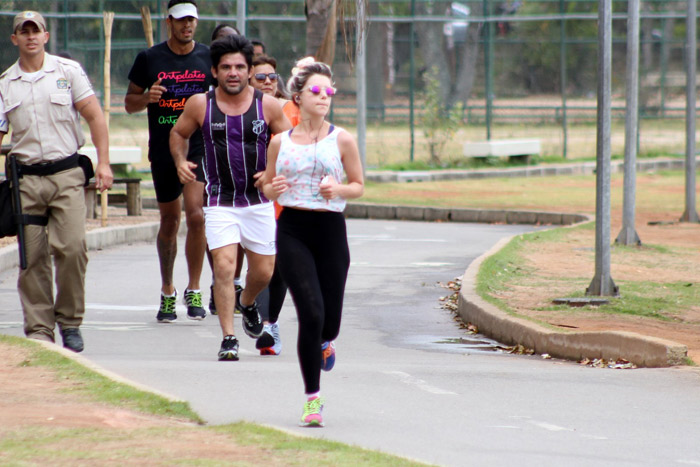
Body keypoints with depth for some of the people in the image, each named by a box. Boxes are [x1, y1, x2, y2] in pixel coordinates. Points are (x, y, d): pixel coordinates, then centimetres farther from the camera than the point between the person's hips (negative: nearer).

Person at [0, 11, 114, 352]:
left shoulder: (68, 71, 5)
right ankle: (38, 328, 5)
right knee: (32, 256, -1)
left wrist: (103, 162, -3)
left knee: (72, 247, -13)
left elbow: (94, 117, 5)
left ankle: (69, 322, 1)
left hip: (66, 173, -2)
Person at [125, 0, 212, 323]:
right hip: (162, 151, 1)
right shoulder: (149, 59, 2)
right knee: (169, 221, 10)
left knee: (196, 216, -16)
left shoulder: (208, 58, 5)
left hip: (199, 148, -1)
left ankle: (194, 291, -4)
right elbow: (130, 103, 8)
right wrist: (147, 98, -13)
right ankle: (167, 292, 25)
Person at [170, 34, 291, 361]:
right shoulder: (200, 105, -4)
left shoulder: (268, 106, -4)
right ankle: (228, 339, -11)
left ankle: (247, 303, 44)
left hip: (259, 200, 2)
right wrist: (180, 161, -5)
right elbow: (179, 133, 13)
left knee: (263, 271, 9)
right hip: (219, 202, -1)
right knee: (224, 266, -16)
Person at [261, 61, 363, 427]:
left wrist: (338, 189, -12)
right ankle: (312, 398, -3)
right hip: (292, 231, 0)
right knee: (311, 314, -14)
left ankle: (324, 343, 43)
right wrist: (273, 189, -8)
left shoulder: (341, 140, 2)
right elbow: (266, 189, 15)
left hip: (330, 229, 1)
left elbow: (359, 185, 9)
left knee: (329, 320, 1)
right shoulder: (280, 142, 6)